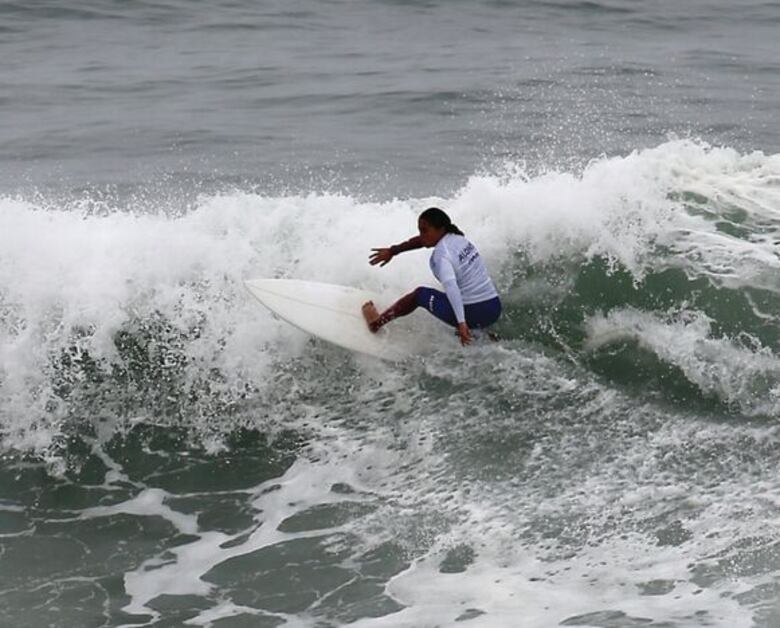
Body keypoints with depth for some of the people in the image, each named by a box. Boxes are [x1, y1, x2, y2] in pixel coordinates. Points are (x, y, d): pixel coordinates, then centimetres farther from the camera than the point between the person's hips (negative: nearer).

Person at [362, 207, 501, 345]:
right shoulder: (457, 238, 9)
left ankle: (376, 322, 33)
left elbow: (450, 286, -32)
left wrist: (461, 322, -38)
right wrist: (393, 251, 27)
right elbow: (422, 240, 24)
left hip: (473, 314, -7)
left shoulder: (441, 255, -17)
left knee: (419, 294, 16)